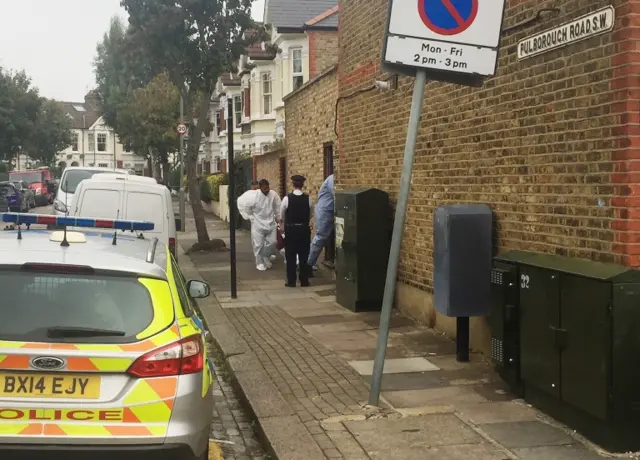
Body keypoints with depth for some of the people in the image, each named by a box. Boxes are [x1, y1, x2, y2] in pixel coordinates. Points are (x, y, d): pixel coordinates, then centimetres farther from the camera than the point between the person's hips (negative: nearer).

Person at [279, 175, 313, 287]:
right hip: (304, 230, 1)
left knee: (291, 256, 6)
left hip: (290, 230, -1)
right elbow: (310, 215, 4)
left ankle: (291, 281, 7)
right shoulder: (308, 199, -7)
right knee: (304, 256, 9)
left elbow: (282, 217, 0)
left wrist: (282, 227, 20)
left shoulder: (287, 198, -11)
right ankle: (304, 281, 12)